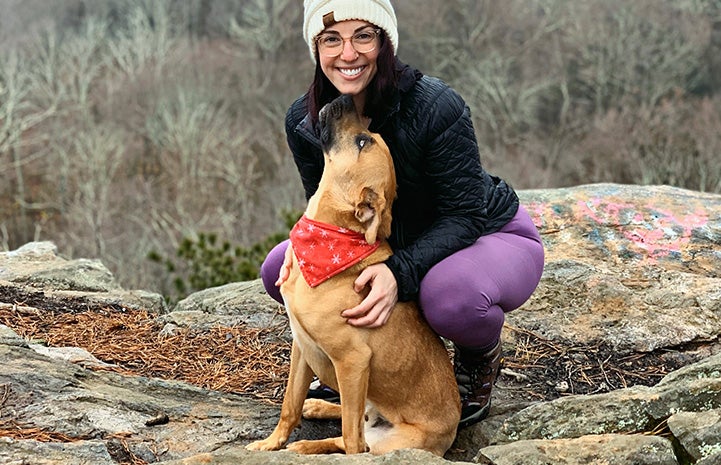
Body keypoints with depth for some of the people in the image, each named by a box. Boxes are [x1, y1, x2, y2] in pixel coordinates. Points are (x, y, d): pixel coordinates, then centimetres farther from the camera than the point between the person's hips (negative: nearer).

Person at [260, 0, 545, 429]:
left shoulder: (437, 107, -30)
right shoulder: (304, 121, -13)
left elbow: (463, 216, -28)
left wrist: (400, 272, -44)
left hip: (492, 236, -5)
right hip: (395, 245, 5)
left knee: (450, 296, -41)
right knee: (279, 270, -13)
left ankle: (481, 357, -1)